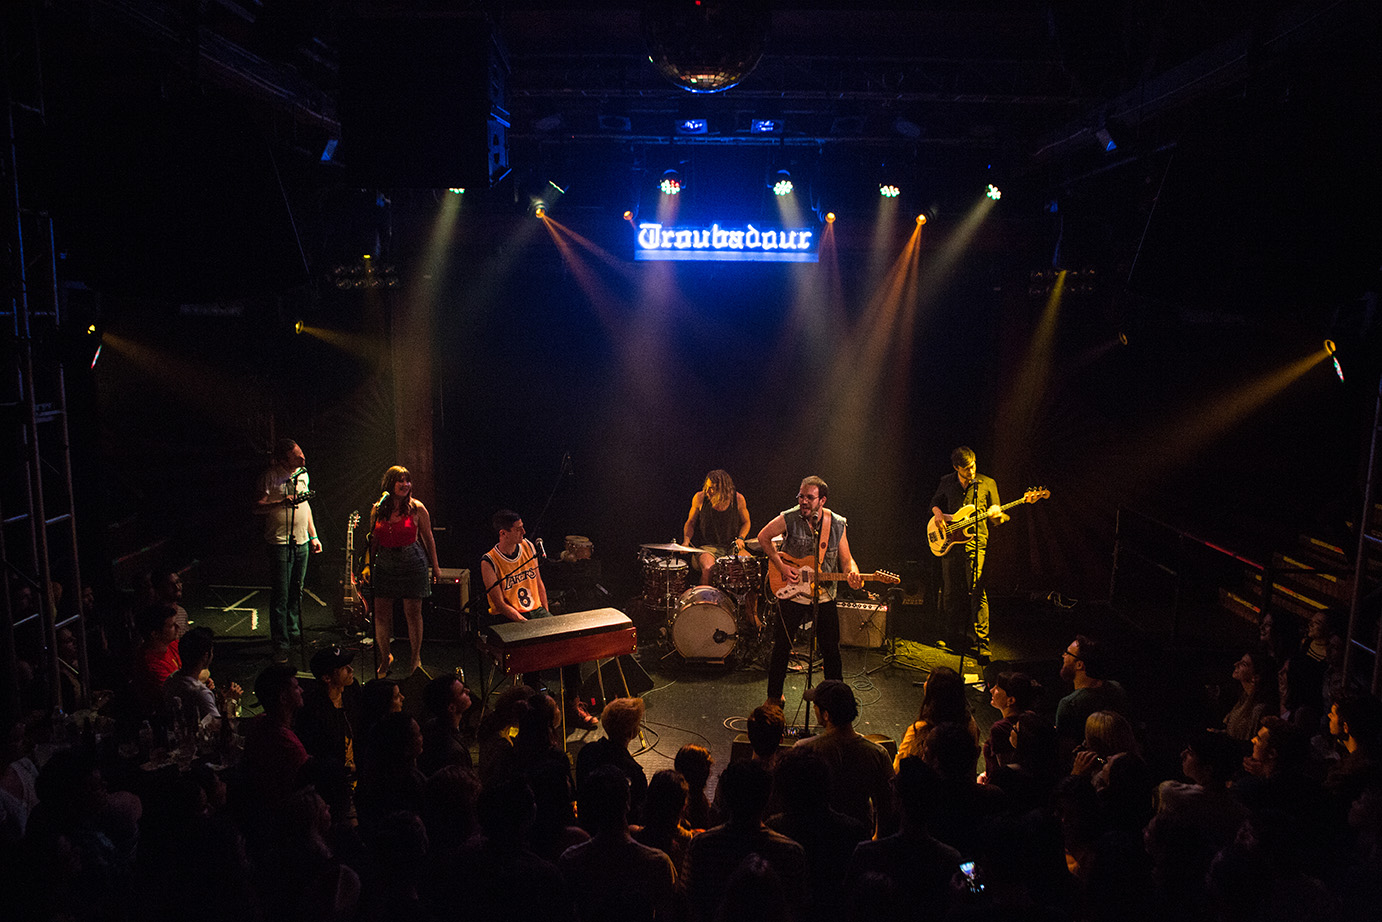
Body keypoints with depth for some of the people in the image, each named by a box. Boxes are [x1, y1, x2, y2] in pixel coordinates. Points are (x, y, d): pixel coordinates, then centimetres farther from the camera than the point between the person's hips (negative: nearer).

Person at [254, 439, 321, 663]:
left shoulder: (302, 474, 10)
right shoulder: (271, 476, -11)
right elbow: (257, 507, -14)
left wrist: (313, 536, 19)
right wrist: (282, 503, -30)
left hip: (302, 542, 6)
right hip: (280, 542, -6)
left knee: (296, 592, 15)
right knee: (280, 596, -5)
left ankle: (294, 633, 29)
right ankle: (280, 646, 0)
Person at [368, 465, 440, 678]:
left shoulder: (416, 508, -5)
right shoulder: (377, 510, 2)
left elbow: (428, 538, 3)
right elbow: (374, 541, 12)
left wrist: (435, 567, 5)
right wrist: (369, 567, 12)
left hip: (413, 564, -2)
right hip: (384, 565, 3)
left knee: (413, 612, 3)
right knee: (380, 613, 3)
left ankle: (416, 658, 19)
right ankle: (385, 657, 24)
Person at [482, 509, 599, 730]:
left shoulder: (528, 547, 5)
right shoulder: (489, 562, -13)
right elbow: (500, 604, -14)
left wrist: (547, 617, 5)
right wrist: (526, 624, -21)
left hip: (536, 610, 5)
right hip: (508, 619, -5)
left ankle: (572, 705, -5)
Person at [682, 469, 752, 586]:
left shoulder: (737, 499, -6)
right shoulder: (700, 498, -7)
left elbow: (746, 522, 12)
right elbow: (690, 523, 8)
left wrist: (741, 538, -6)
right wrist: (686, 540, -9)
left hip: (733, 547, 2)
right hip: (708, 547, -2)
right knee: (708, 569, -33)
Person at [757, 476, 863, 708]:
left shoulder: (837, 524, -5)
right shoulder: (789, 519, -12)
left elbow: (846, 558, 1)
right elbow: (763, 537, 2)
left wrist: (853, 573, -22)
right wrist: (781, 566, -7)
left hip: (825, 596, 1)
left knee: (831, 651, 8)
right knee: (781, 648, 7)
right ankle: (774, 698, 25)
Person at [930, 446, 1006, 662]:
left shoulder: (987, 484, 1)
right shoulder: (946, 483, 7)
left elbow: (999, 520, 7)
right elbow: (935, 502, 24)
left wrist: (996, 515, -17)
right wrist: (938, 514, 2)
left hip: (975, 542, -3)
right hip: (949, 543, 3)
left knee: (977, 592, -12)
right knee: (950, 592, 10)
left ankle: (982, 642, -8)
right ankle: (956, 632, 31)